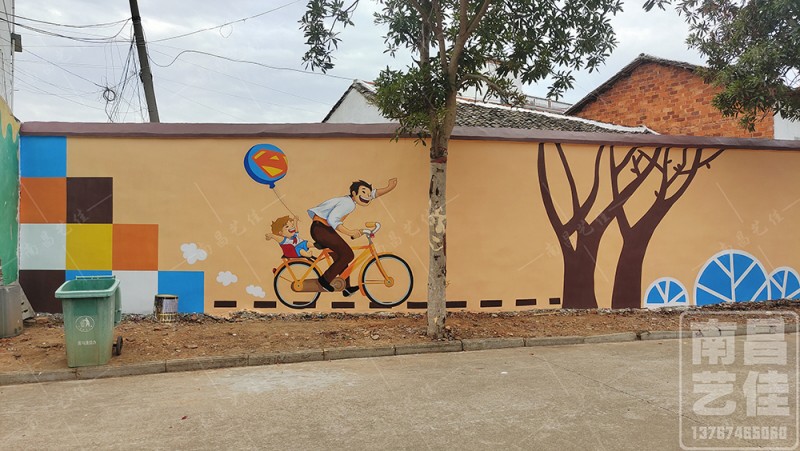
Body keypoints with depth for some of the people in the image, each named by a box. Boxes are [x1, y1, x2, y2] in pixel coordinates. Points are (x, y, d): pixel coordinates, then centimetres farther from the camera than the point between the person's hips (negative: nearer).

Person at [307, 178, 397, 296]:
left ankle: (346, 288, 26)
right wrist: (349, 232, -29)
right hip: (320, 229, -10)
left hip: (324, 229, 10)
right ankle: (324, 280, -5)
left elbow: (373, 194, 17)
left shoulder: (351, 200, 11)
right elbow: (332, 219, -28)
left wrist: (389, 188, 4)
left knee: (341, 257, 17)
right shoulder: (348, 203, -18)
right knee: (348, 255, -12)